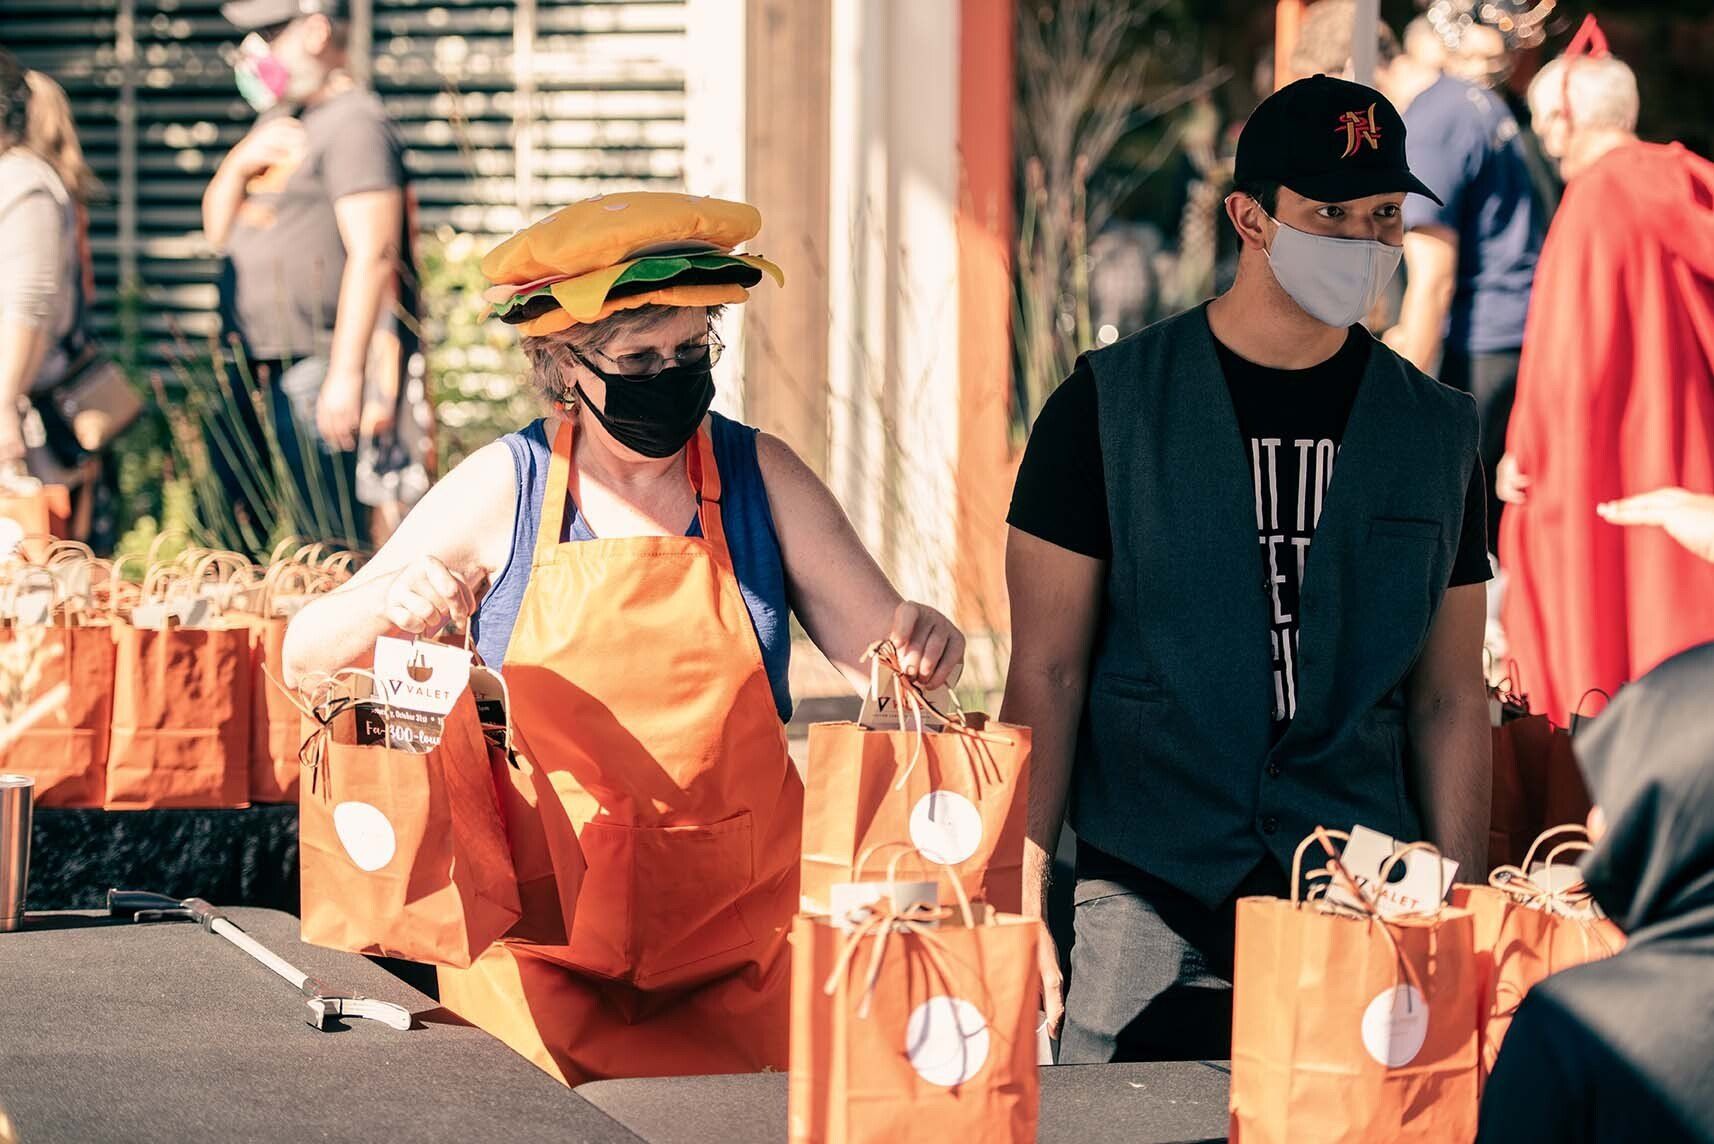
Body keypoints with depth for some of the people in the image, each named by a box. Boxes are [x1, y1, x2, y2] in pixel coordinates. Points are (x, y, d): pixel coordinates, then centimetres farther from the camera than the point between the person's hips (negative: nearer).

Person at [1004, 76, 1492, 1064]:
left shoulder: (1436, 432, 8)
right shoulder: (1109, 407, 0)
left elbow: (1450, 701, 11)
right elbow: (1047, 673, 0)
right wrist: (1022, 890, -7)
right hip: (1148, 904, -2)